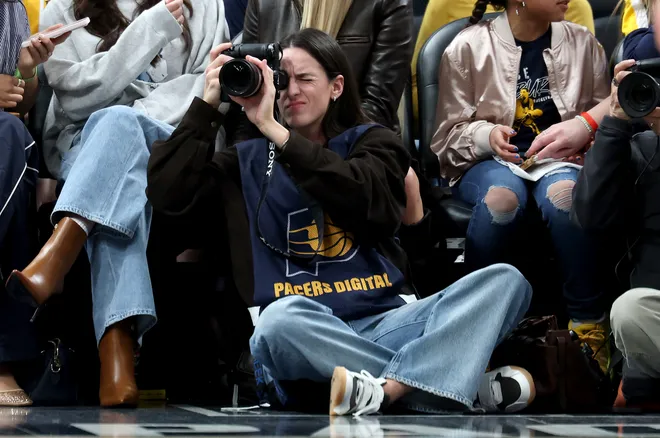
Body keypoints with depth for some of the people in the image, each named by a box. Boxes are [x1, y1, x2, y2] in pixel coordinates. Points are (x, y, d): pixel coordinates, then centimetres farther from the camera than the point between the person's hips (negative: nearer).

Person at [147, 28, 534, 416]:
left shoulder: (371, 143, 17)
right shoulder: (249, 160, 19)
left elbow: (363, 198, -7)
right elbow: (167, 193, 4)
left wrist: (274, 130, -10)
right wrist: (208, 104, 3)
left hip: (385, 321, 1)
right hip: (307, 334, -1)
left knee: (505, 280, -20)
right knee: (280, 320, -39)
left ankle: (385, 391, -38)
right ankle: (470, 385, -30)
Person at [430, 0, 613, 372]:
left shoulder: (583, 44, 8)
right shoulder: (470, 47, 1)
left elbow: (607, 115, 11)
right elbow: (449, 136, 2)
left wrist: (586, 128, -11)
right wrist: (487, 136, -18)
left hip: (559, 159, 1)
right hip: (488, 163, -1)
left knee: (563, 193, -36)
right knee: (503, 195, -38)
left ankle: (589, 324, -29)